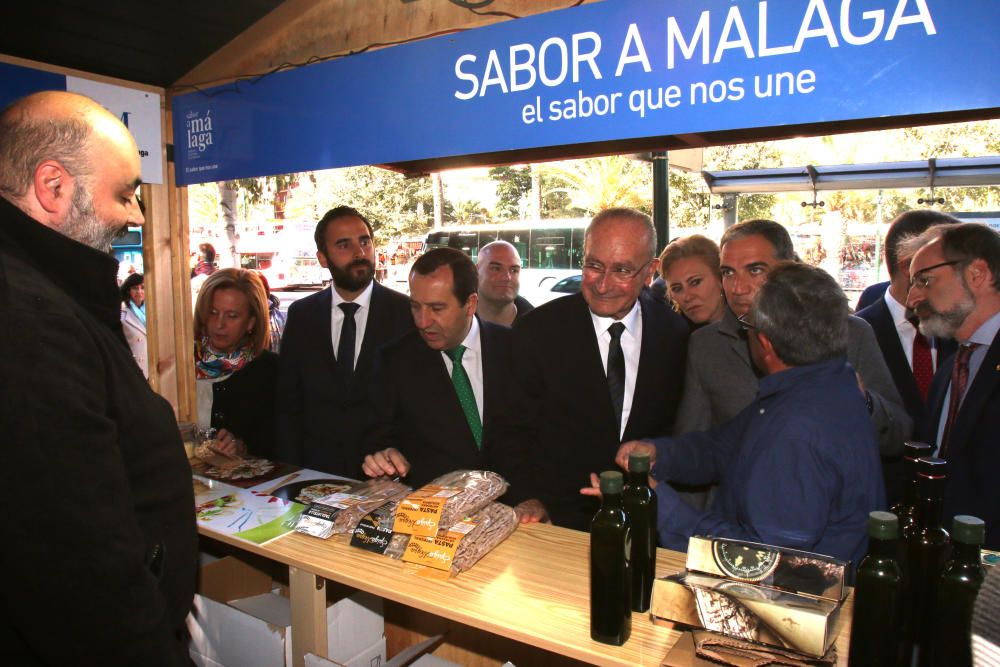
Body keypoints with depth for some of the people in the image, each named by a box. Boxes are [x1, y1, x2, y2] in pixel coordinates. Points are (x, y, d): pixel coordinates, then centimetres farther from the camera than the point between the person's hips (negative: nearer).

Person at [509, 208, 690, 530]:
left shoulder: (676, 333, 1)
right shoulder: (537, 331, -6)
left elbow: (676, 428, 11)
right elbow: (519, 430, 0)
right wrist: (529, 501, -13)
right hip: (559, 517, -2)